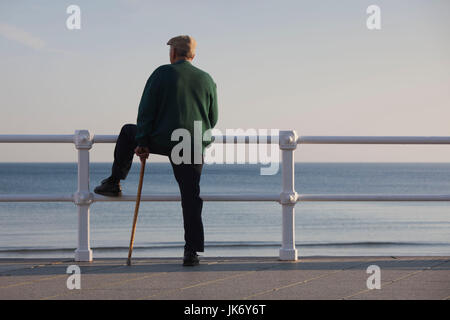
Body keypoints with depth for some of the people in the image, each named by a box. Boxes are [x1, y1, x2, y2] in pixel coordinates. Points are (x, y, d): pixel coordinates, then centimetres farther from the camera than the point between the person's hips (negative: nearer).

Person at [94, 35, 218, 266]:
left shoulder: (162, 74, 0)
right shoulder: (207, 80, 10)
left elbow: (146, 111, -5)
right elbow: (213, 119, 15)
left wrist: (142, 143, -2)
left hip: (163, 141, -2)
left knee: (128, 132, 26)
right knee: (191, 198, 3)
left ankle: (114, 183, 31)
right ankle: (192, 252, -4)